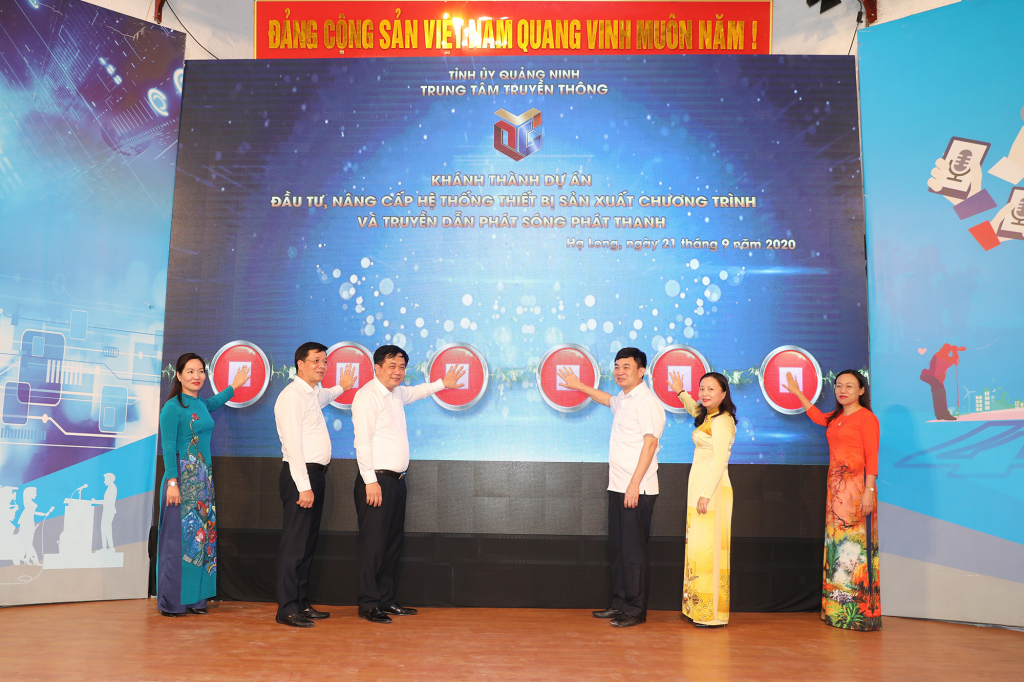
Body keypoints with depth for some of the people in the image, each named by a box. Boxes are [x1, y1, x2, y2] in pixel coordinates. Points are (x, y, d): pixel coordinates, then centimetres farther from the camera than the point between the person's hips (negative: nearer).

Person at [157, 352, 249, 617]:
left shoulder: (200, 404, 13)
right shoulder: (173, 407, -8)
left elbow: (214, 403, 38)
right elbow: (168, 446, -12)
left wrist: (234, 386, 49)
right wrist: (172, 481, -18)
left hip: (203, 478, 8)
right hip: (182, 477, -8)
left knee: (203, 535, 6)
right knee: (179, 536, -5)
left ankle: (194, 598, 12)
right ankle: (171, 602, 4)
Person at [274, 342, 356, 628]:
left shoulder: (313, 393, 17)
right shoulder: (292, 395, -12)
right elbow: (293, 445, -19)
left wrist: (341, 387, 51)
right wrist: (304, 486, -22)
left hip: (315, 474, 10)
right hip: (300, 475, -10)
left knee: (308, 543, 13)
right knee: (294, 544, -7)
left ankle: (301, 603, 20)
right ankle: (287, 609, -2)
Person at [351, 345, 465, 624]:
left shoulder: (397, 393, 17)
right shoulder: (367, 396, -10)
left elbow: (415, 392, 42)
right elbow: (362, 441, -16)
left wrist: (442, 383, 51)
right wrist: (370, 481, -20)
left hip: (396, 480, 9)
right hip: (377, 480, -9)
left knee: (393, 543, 13)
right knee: (373, 545, -6)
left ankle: (386, 600, 22)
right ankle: (368, 606, 3)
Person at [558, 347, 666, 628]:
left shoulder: (647, 402, -11)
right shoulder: (623, 400, 17)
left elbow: (649, 444, -18)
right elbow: (607, 399, 41)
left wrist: (634, 484, -22)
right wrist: (579, 386, 47)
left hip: (637, 490, -9)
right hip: (618, 488, 9)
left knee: (634, 551, -4)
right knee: (616, 549, 13)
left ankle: (636, 610, 5)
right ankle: (620, 605, 22)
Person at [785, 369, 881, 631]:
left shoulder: (866, 418, -6)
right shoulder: (837, 417, 16)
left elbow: (872, 456, -11)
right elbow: (818, 417, 37)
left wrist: (869, 490, -18)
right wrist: (797, 392, 41)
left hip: (856, 485, -8)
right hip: (835, 484, 8)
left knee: (856, 544, -7)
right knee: (837, 543, 9)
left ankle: (861, 612, 0)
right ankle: (838, 610, 15)